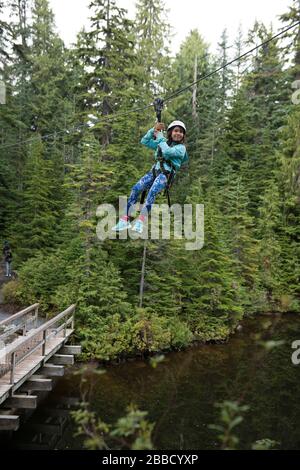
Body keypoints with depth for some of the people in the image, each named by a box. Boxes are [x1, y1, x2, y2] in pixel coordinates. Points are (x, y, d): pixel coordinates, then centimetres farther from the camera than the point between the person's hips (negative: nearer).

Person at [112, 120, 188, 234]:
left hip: (167, 174, -5)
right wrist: (153, 130, 8)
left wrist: (160, 137, -5)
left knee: (152, 192, -33)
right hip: (154, 171, 5)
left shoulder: (181, 148, 2)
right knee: (135, 189, -16)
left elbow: (167, 152, -18)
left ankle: (140, 222, -37)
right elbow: (144, 141, 21)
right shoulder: (162, 143, 20)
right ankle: (125, 220, -17)